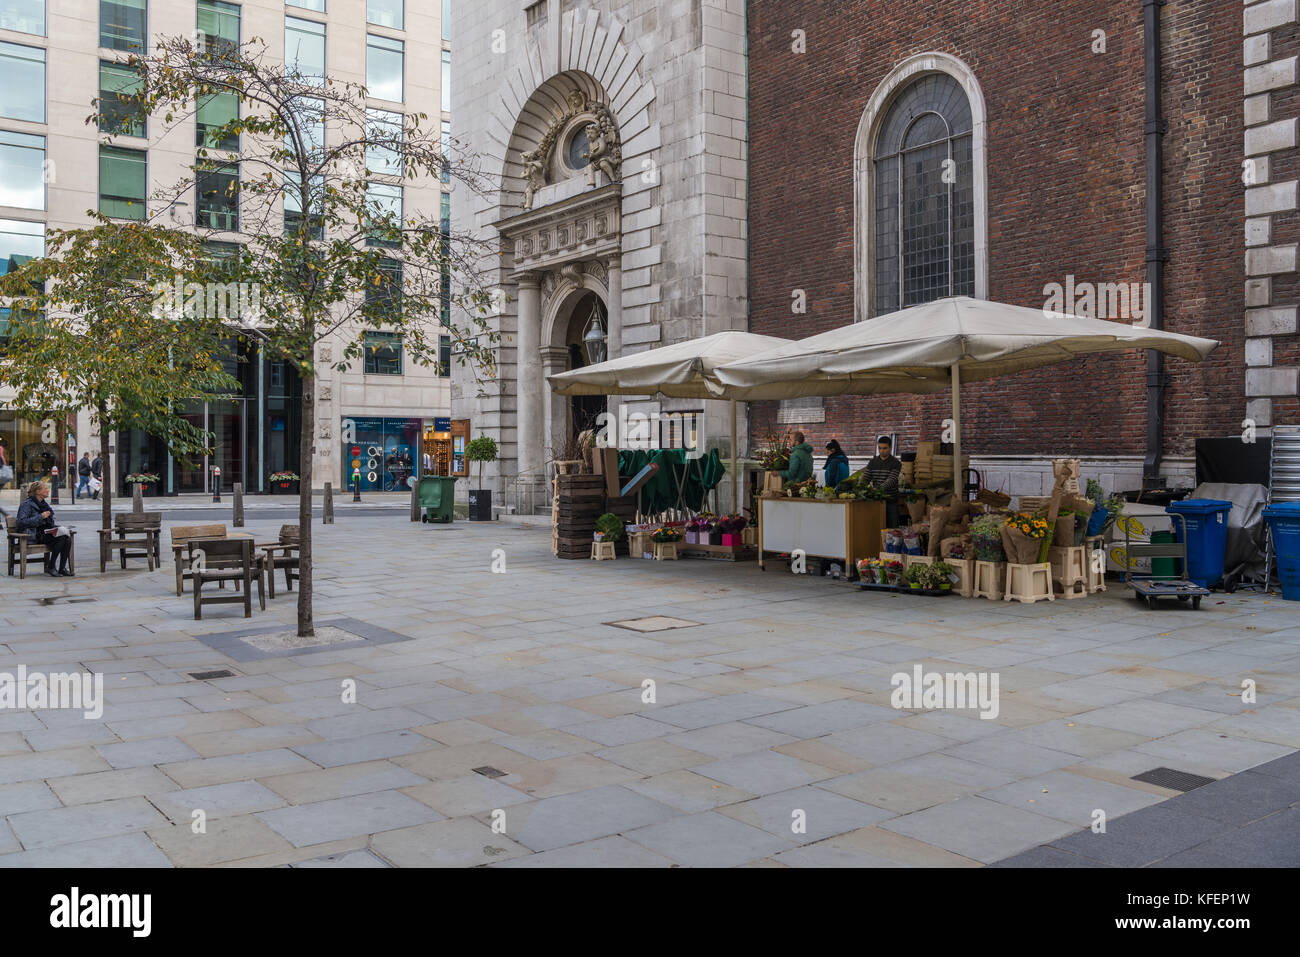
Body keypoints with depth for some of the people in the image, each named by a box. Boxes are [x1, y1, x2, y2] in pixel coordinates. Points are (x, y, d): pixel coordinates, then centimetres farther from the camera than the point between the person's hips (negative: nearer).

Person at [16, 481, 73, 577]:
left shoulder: (44, 503, 21)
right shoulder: (27, 504, -3)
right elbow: (22, 521, -15)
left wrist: (56, 526, 8)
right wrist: (41, 517, -19)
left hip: (47, 532, 7)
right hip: (36, 535, -7)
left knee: (67, 538, -24)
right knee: (61, 538, -30)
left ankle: (62, 568, -23)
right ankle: (50, 567, -19)